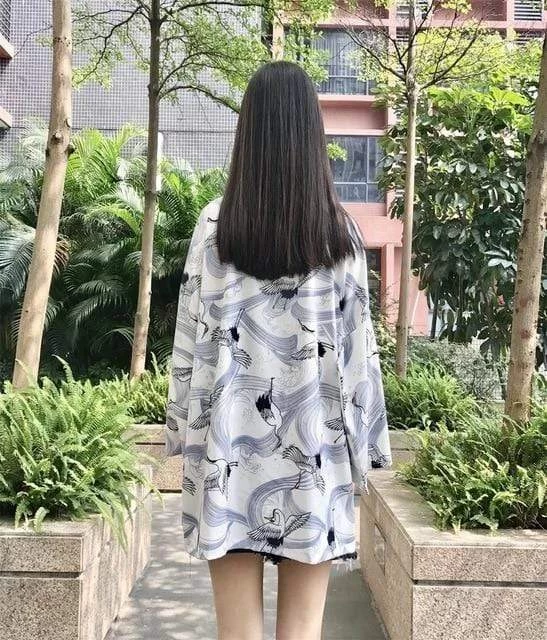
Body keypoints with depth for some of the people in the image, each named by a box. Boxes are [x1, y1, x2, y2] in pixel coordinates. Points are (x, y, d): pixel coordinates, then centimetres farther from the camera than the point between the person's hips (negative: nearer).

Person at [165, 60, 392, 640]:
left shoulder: (215, 223, -2)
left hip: (229, 440, 0)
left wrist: (185, 431, 8)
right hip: (315, 446, 1)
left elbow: (192, 336, 0)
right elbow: (356, 343, 0)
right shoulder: (341, 231, -1)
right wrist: (362, 443, 7)